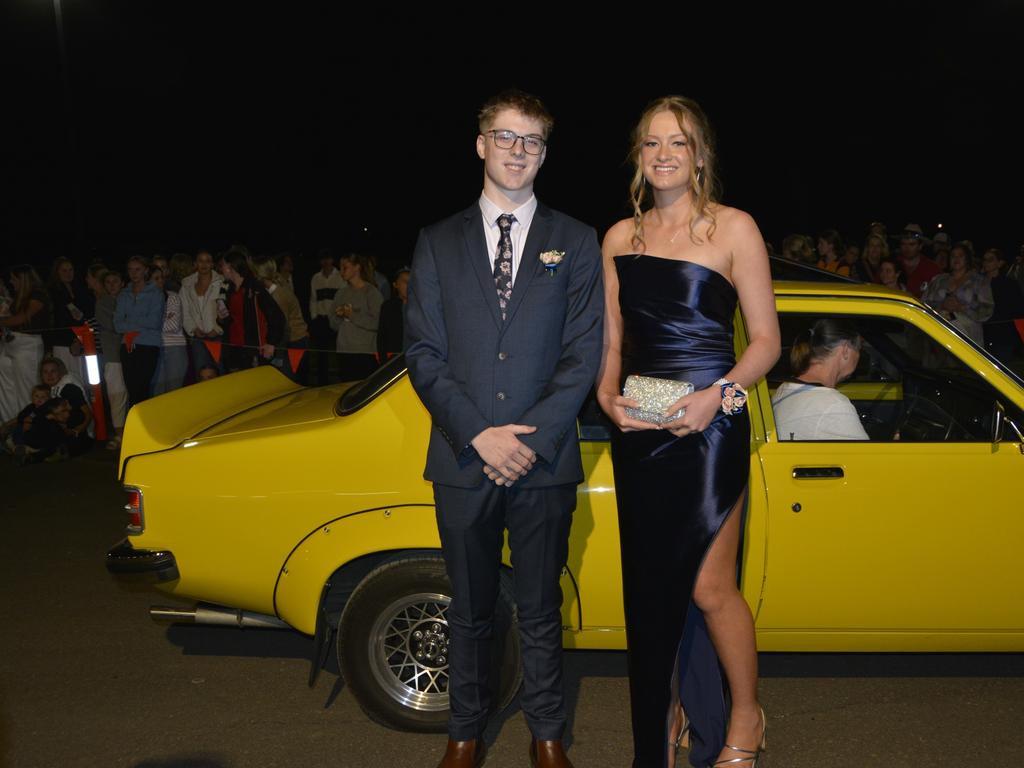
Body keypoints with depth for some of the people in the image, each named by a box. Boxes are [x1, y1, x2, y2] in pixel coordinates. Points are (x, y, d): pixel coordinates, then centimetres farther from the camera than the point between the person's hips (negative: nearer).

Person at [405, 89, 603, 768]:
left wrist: (534, 437, -12)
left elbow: (584, 353, -1)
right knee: (470, 611, 14)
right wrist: (478, 434, -11)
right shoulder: (439, 243, 7)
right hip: (462, 459, 1)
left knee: (540, 610, 11)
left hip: (545, 459, -1)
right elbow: (423, 352, 0)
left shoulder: (576, 242, 5)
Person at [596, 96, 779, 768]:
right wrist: (608, 397, -3)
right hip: (639, 432, 5)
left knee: (708, 587, -5)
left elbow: (766, 341, -2)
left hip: (709, 424, -4)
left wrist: (718, 396, -17)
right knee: (652, 585, 10)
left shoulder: (734, 228, -1)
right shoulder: (620, 238, 11)